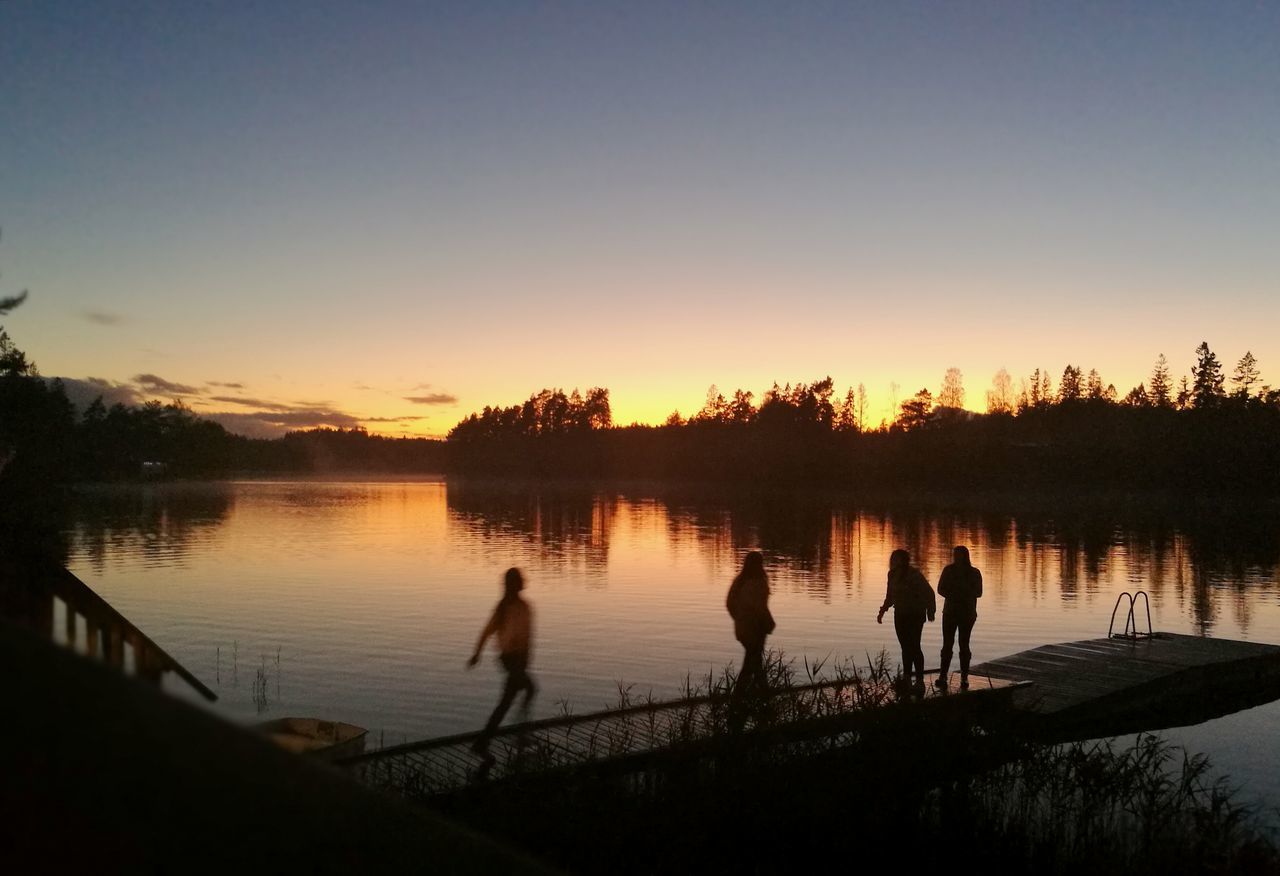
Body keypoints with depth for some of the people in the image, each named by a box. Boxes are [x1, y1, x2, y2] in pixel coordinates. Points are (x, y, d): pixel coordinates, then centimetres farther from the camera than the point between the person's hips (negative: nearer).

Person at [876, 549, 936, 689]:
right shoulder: (892, 575, 4)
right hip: (900, 614, 6)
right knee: (905, 646, 8)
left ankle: (920, 680, -3)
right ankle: (906, 677, 14)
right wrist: (883, 611, 16)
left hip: (915, 615, -6)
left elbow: (928, 593, -14)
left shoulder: (914, 574, -17)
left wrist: (930, 611, -15)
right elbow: (890, 596, 17)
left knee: (913, 646, -8)